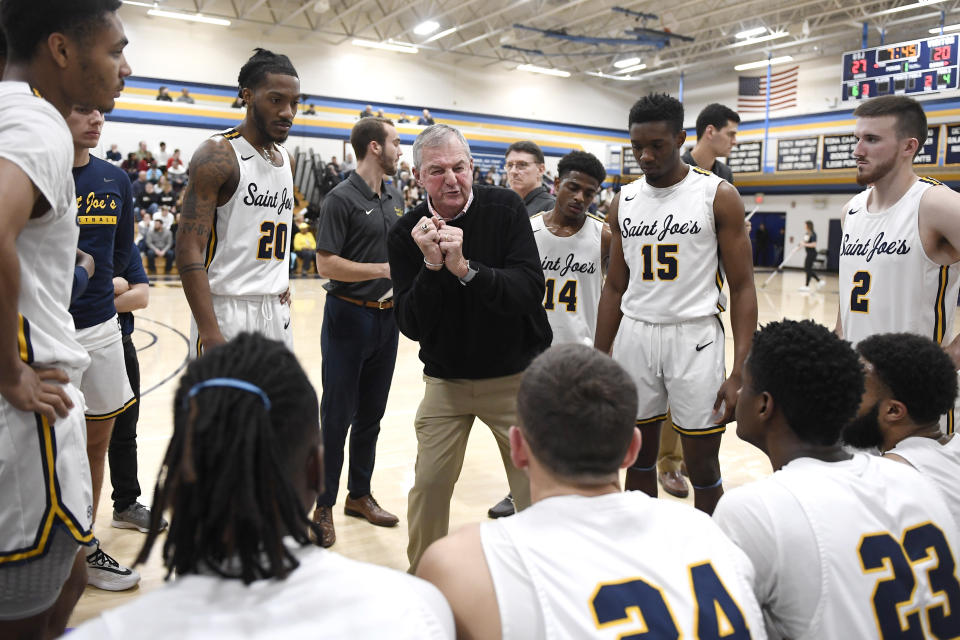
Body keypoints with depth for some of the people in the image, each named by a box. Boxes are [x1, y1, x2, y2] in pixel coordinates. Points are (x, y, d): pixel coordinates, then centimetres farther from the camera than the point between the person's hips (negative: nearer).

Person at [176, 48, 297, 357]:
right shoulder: (217, 155, -10)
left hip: (277, 310, 7)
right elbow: (189, 250, -17)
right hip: (226, 310, -7)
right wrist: (211, 336, -24)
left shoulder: (287, 160, 13)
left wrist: (282, 280, 10)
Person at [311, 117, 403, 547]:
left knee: (371, 413, 14)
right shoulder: (342, 199, -11)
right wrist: (383, 269, -18)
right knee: (338, 415, 1)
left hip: (387, 316, 7)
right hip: (349, 316, -7)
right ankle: (324, 506, 15)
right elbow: (327, 265, -16)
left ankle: (360, 495, 29)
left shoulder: (395, 198, 11)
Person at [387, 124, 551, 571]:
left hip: (516, 375, -1)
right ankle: (422, 574, 30)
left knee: (536, 488, 3)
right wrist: (431, 267, -26)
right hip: (446, 379, 2)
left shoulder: (505, 208, -10)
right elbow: (410, 326, -11)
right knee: (429, 484, 4)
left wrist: (466, 269, -32)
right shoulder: (406, 233, -6)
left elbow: (531, 289, -20)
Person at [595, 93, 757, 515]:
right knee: (639, 456, 12)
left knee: (702, 466, 3)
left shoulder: (718, 196, -5)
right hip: (634, 334, 4)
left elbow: (742, 286, -6)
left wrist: (740, 372, -14)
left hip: (695, 336, -3)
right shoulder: (624, 202, 8)